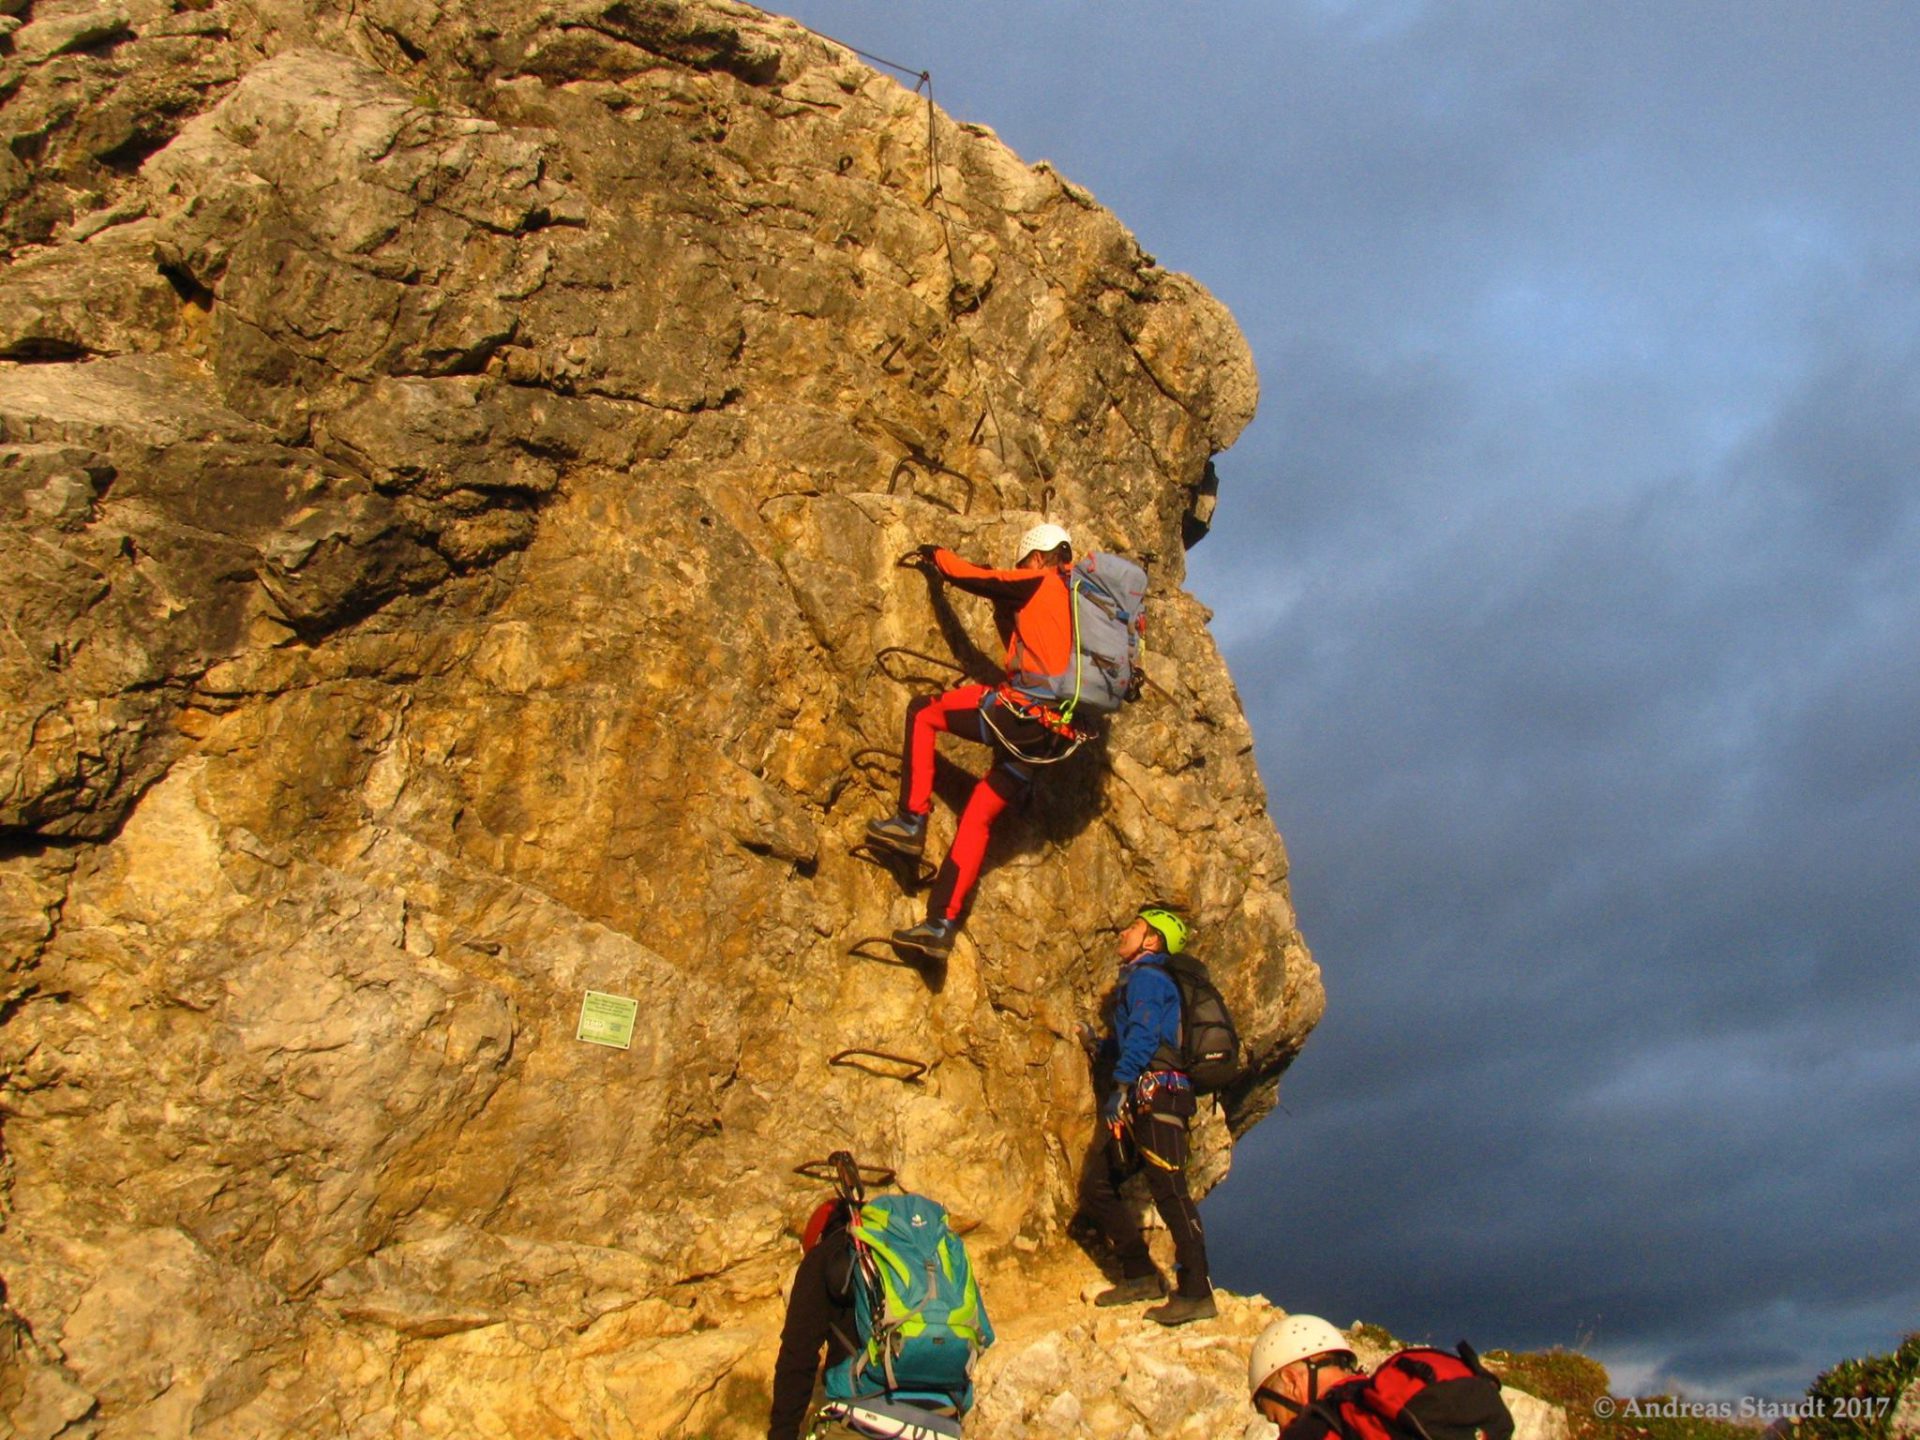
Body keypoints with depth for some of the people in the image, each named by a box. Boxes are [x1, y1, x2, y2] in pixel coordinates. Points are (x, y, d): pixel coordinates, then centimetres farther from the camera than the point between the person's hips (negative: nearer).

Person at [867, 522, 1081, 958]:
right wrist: (1006, 609, 42)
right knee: (977, 816, 9)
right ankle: (941, 924, 3)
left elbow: (976, 578, 8)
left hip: (1020, 713, -8)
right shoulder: (1076, 602, 26)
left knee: (923, 711, 7)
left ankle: (911, 820, -1)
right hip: (1047, 735, 8)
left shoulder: (1042, 585, 4)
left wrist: (937, 558, 25)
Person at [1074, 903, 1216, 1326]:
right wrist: (1096, 1045, 19)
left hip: (1158, 1095, -10)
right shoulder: (1136, 981, 25)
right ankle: (1140, 1275, 14)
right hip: (1141, 1105, 10)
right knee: (1096, 1185, 10)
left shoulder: (1147, 977, -4)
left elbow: (1143, 1036, -18)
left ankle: (1196, 1293, -11)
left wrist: (1120, 1087, -24)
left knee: (1168, 1192, -13)